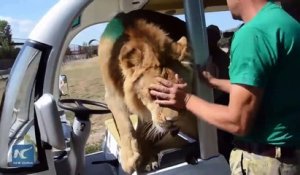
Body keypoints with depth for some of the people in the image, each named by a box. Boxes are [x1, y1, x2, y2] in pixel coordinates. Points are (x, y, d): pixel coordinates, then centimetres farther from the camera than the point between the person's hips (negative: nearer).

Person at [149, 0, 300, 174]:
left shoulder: (253, 33, -23)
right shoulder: (285, 20, 6)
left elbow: (238, 123, -23)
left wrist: (187, 100, -10)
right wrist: (213, 81, 26)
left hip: (264, 160, -8)